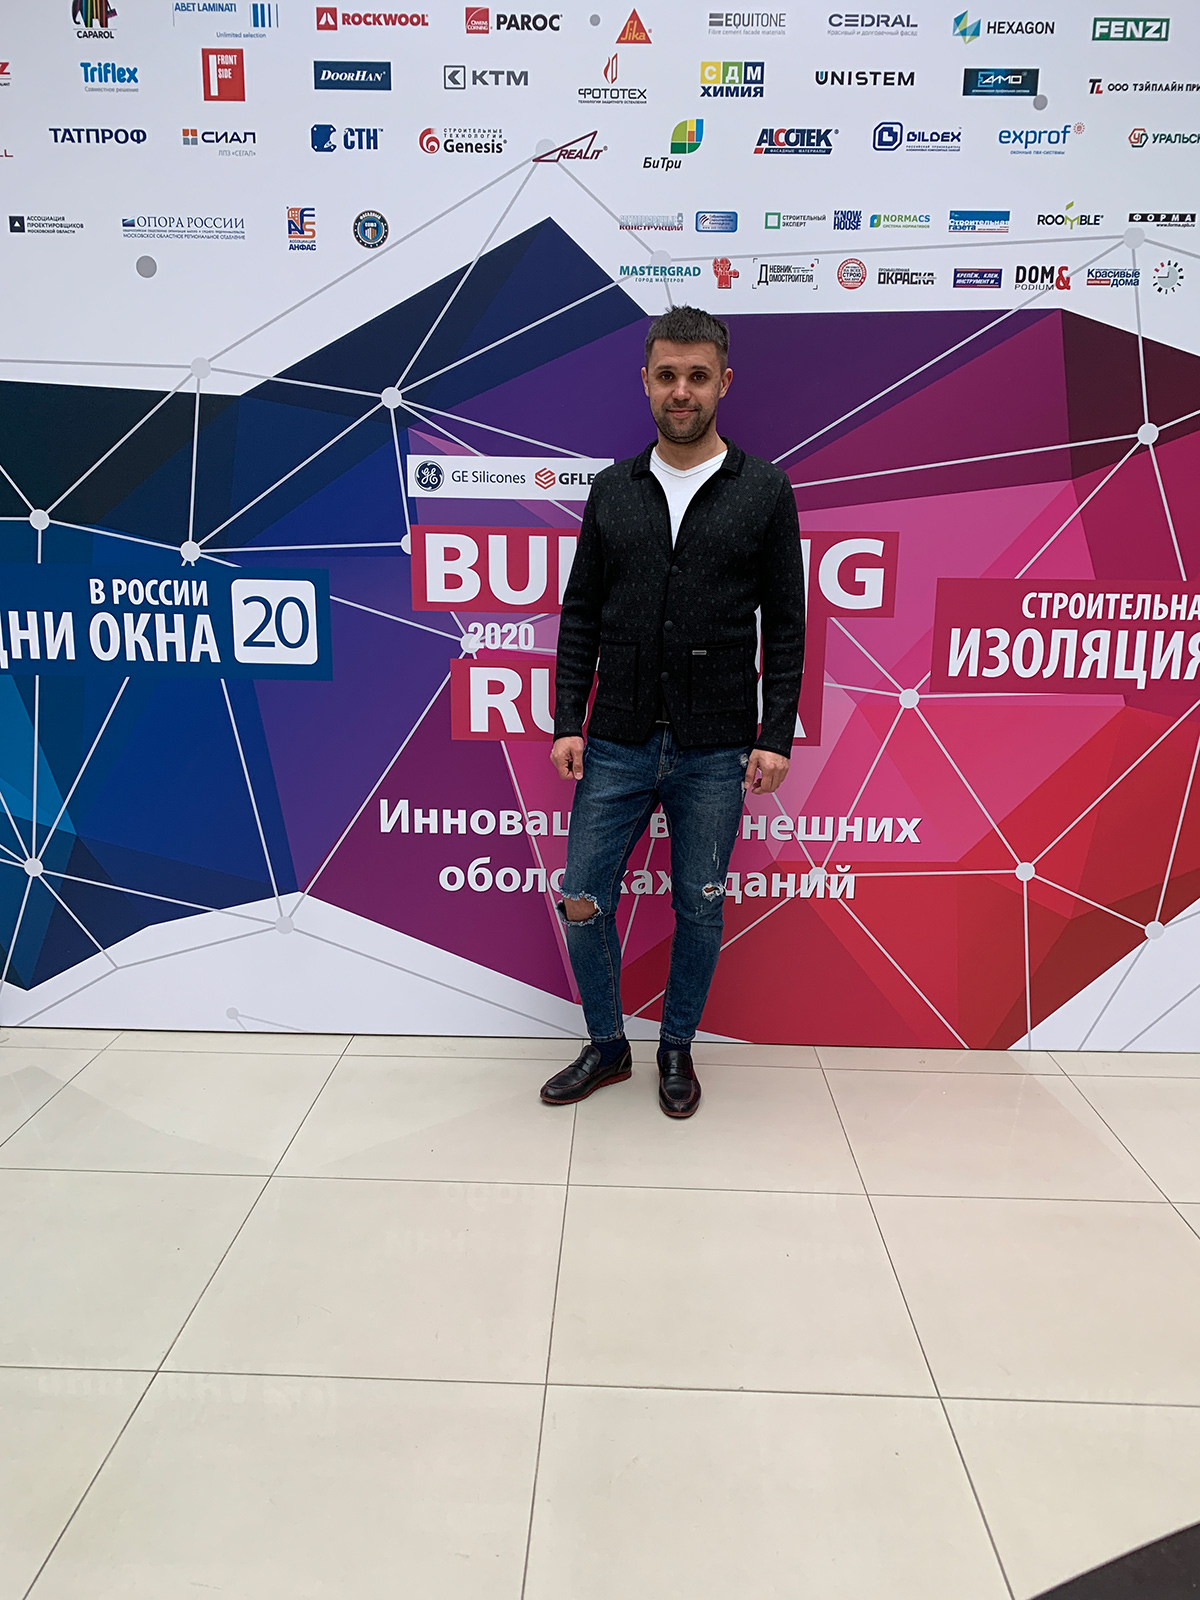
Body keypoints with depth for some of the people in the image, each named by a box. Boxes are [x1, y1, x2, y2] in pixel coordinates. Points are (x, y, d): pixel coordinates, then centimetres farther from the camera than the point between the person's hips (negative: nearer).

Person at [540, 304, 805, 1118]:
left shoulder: (764, 491, -1)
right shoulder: (613, 489, 6)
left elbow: (784, 625, -1)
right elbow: (580, 617, 7)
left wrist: (776, 736, -8)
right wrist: (567, 723, 0)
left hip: (714, 752, -2)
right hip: (617, 745, 2)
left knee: (700, 909, 9)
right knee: (583, 900, 5)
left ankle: (677, 1049, 31)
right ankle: (607, 1046, 27)